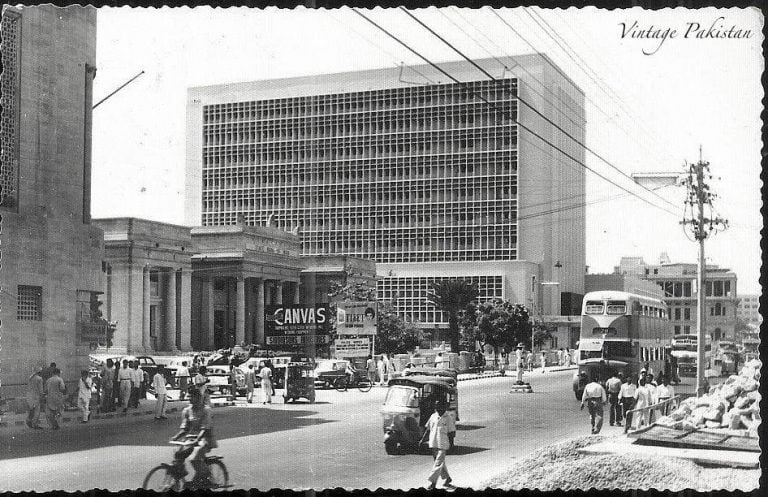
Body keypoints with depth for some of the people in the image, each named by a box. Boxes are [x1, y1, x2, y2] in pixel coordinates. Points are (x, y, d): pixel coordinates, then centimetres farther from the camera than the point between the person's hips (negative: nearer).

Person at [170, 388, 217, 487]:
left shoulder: (206, 410, -8)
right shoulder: (186, 411, 9)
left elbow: (205, 429, -16)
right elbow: (184, 429, 8)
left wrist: (196, 440, -32)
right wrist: (176, 437, -12)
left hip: (204, 439, -5)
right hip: (190, 438, 5)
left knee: (194, 458, -28)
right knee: (178, 455, -18)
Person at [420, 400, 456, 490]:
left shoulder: (449, 418, -7)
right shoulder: (433, 416, 8)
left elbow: (451, 433, -5)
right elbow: (428, 429, 15)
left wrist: (450, 445, -9)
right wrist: (423, 439, 11)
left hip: (443, 445, -6)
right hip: (433, 444, 6)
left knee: (438, 464, -9)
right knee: (441, 463, 16)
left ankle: (432, 482, -10)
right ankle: (447, 478, 32)